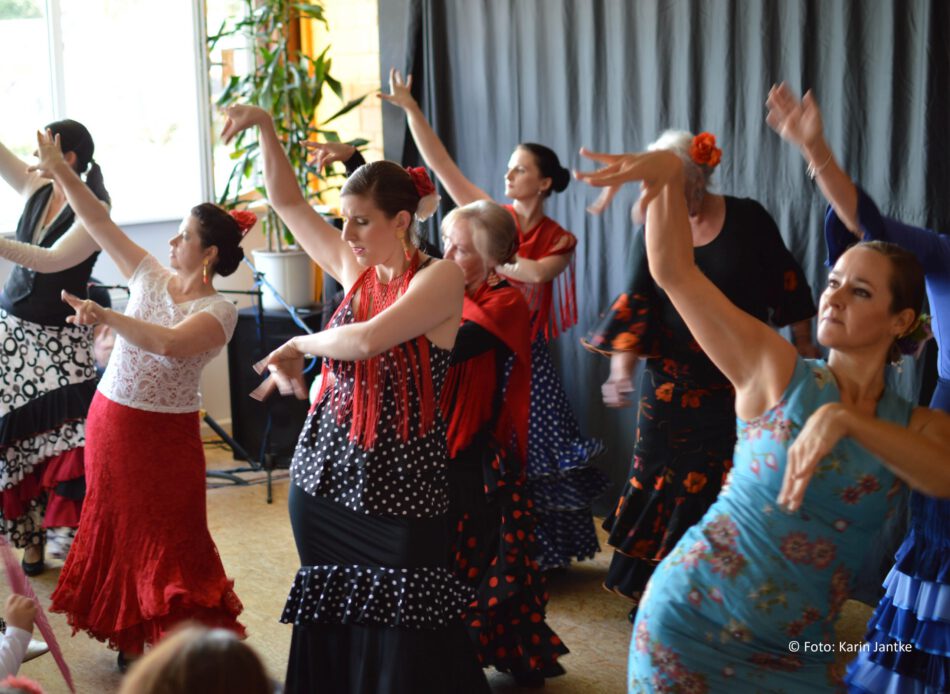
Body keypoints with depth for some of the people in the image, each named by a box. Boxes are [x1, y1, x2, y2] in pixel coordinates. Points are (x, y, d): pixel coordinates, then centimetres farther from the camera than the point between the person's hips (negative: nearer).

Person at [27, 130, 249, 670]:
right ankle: (130, 637, 29)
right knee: (115, 530, 14)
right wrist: (61, 172, 0)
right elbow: (100, 224, 4)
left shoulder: (218, 311, -15)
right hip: (109, 419, 6)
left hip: (164, 434, -6)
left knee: (165, 543, -2)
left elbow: (169, 343, -33)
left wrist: (105, 316, -33)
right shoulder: (151, 275, 2)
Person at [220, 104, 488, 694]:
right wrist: (266, 127, 5)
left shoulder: (439, 277, -12)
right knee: (327, 636, 14)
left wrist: (301, 345, -8)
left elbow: (366, 340, -25)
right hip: (324, 476, 6)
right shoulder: (355, 268, 7)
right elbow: (288, 202, 15)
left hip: (396, 489, -6)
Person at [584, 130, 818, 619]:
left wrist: (804, 347, 7)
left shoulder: (748, 219, -5)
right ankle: (651, 589, 17)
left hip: (741, 383, -1)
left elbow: (786, 285, 3)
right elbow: (635, 306, -7)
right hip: (674, 380, 1)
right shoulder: (652, 235, -1)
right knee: (664, 478, 4)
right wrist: (621, 370, -19)